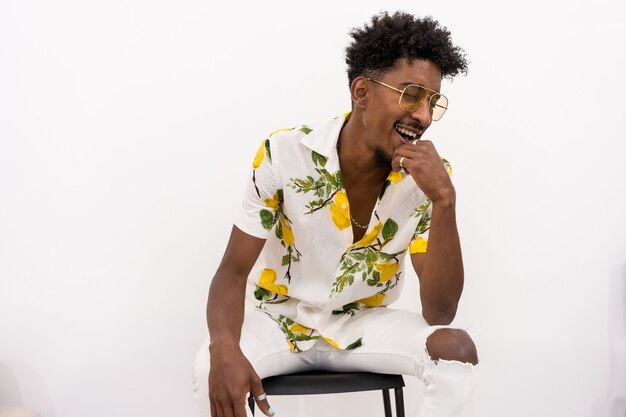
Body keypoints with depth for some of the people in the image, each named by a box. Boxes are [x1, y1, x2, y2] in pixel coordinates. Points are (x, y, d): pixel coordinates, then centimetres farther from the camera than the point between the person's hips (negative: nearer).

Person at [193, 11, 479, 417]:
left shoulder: (429, 177, -15)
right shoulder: (283, 155, -19)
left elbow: (440, 312, -21)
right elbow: (233, 273, -15)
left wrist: (444, 201, -33)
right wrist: (224, 349, -37)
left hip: (364, 325, 2)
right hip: (279, 321, -1)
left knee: (458, 350, -26)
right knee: (213, 368, -33)